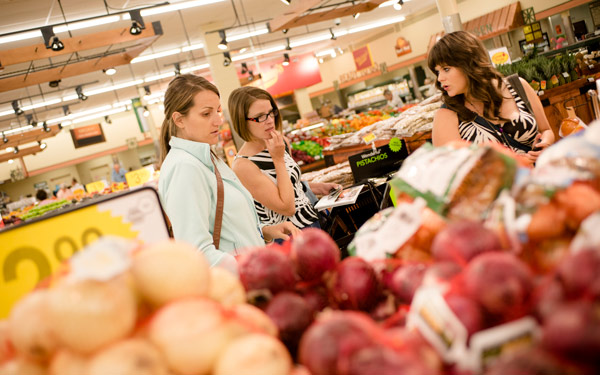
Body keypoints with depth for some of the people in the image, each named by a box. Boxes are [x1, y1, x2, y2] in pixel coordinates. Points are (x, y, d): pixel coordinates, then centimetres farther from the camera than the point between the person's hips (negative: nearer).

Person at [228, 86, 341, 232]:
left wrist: (318, 188, 8)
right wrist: (279, 159, -17)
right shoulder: (244, 166, -19)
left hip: (313, 219, 8)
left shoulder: (279, 142, 5)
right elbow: (287, 208, -19)